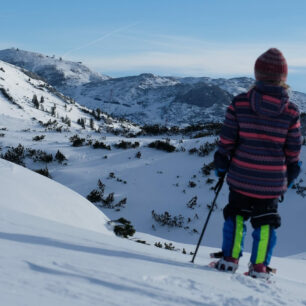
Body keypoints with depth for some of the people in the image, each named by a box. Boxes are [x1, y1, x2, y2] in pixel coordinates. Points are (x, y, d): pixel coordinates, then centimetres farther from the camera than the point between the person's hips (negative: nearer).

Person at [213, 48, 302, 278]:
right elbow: (293, 151, 1)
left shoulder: (239, 103, -8)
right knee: (265, 222, 15)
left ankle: (230, 258, 20)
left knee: (236, 215, 19)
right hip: (271, 181, 0)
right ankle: (259, 266, 17)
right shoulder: (291, 111, -7)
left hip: (241, 175, 0)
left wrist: (221, 164, 11)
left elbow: (227, 140, -3)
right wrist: (290, 176, 16)